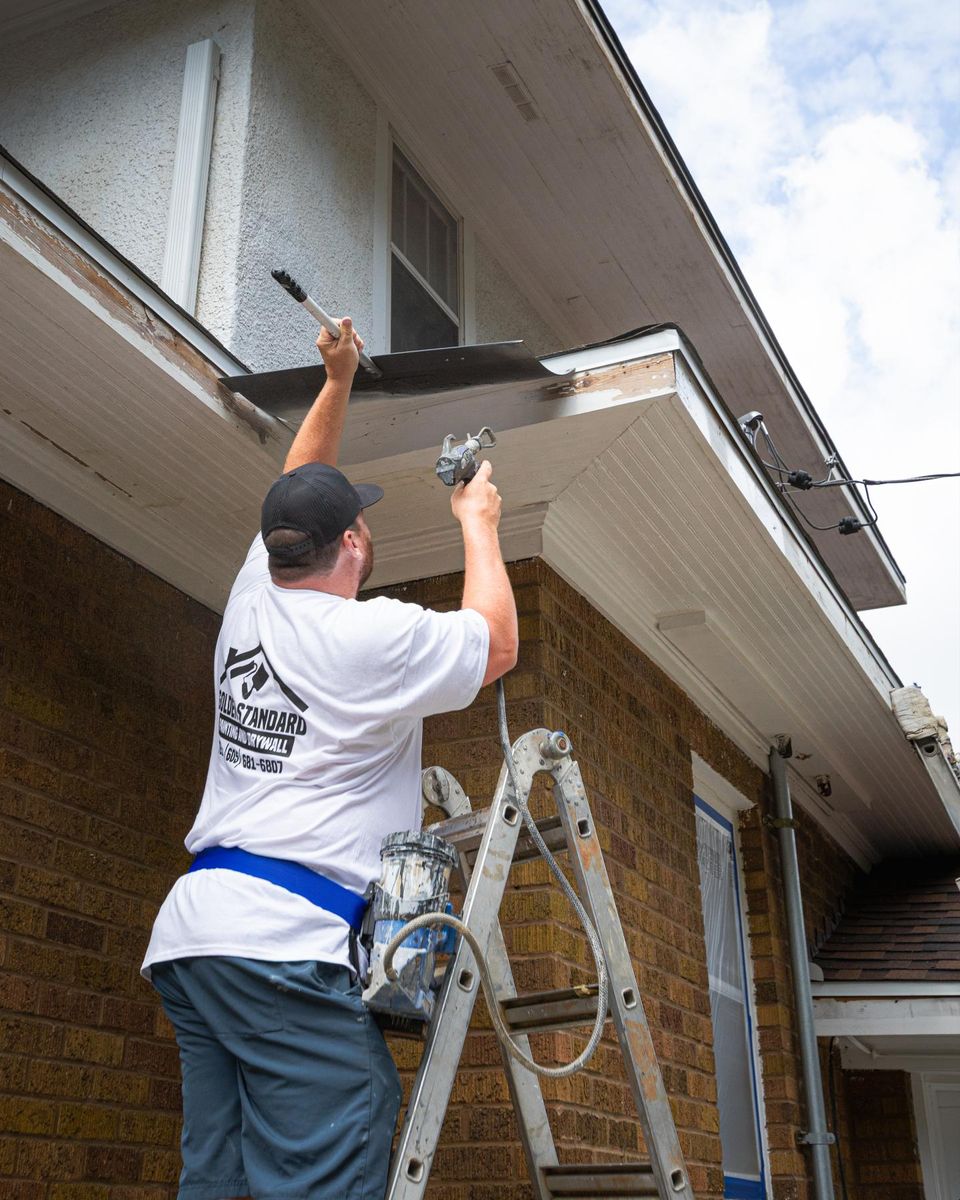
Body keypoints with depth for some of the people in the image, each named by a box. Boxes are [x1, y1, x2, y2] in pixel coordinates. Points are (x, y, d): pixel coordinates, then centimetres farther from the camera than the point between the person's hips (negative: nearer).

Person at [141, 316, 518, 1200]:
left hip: (191, 928, 9)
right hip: (286, 939, -8)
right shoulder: (375, 638, -6)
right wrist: (479, 525, 20)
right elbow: (498, 643, 9)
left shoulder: (253, 598, 15)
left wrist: (339, 382, 33)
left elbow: (296, 496, 32)